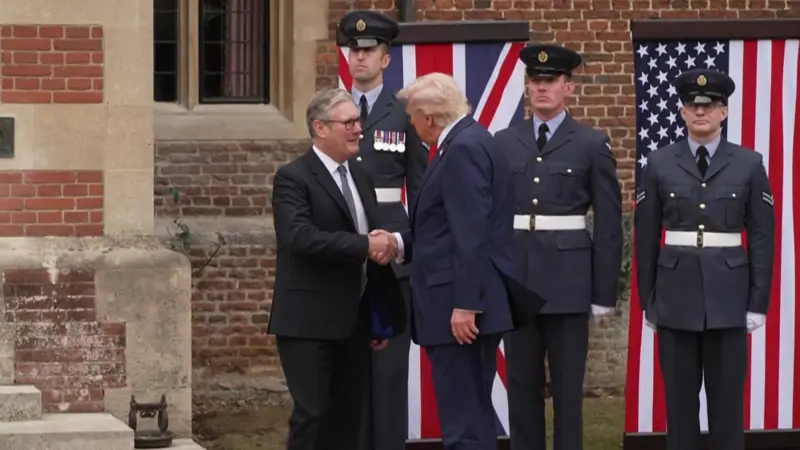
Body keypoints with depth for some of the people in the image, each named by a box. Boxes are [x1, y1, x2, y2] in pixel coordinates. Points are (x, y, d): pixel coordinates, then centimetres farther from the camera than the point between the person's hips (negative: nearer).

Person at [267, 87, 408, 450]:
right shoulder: (293, 178, -8)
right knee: (311, 415, -8)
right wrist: (365, 245, -21)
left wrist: (381, 321, 15)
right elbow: (301, 237, -24)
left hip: (354, 322, 7)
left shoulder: (361, 178, 15)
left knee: (347, 418, 9)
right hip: (309, 323, -7)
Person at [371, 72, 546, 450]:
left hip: (461, 308, -11)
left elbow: (471, 234, -23)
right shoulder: (468, 143, 15)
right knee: (473, 415, 16)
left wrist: (464, 305, -24)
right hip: (469, 302, 11)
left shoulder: (463, 149, -16)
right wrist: (401, 243, 6)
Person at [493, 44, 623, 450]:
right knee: (522, 387, 7)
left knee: (567, 387, 1)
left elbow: (608, 223, 0)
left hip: (568, 283, -3)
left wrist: (604, 292, -4)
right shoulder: (503, 143, 9)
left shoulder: (592, 144, 0)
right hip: (515, 282, 3)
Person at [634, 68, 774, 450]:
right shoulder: (659, 164, 3)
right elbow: (646, 237, 6)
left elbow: (762, 237, 2)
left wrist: (758, 302, -2)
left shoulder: (749, 164, 1)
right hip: (676, 292, 1)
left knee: (728, 398, 2)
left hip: (728, 294, -1)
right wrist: (647, 300, 4)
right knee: (679, 398, 5)